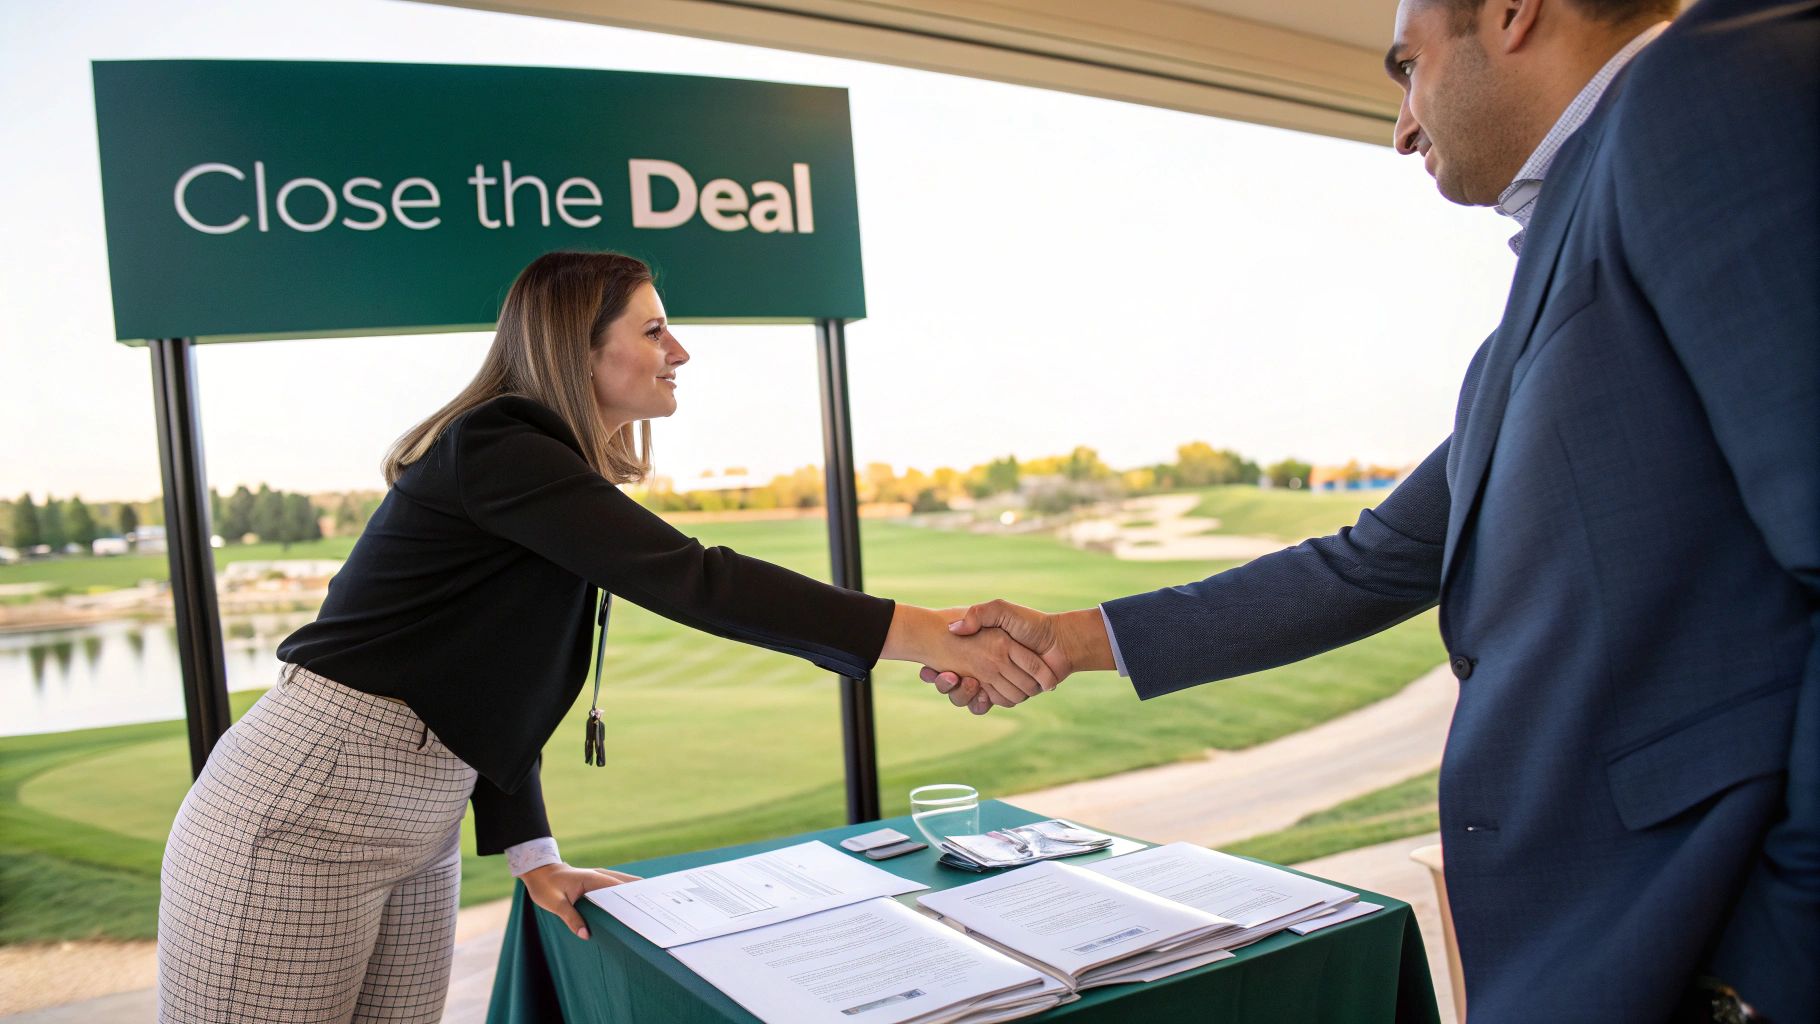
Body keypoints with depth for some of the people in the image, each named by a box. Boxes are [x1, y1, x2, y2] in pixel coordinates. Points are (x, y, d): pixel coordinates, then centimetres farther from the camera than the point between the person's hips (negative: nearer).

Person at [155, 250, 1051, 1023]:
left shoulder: (563, 479, 11)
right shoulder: (495, 448, -18)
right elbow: (691, 581, -29)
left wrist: (534, 856, 8)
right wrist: (934, 637, -30)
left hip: (417, 838, 8)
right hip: (296, 818, -8)